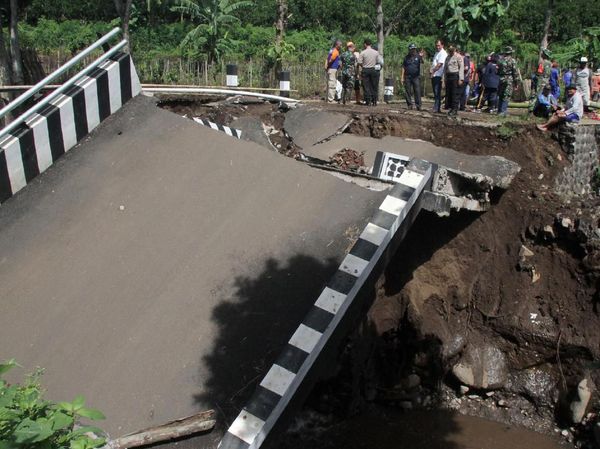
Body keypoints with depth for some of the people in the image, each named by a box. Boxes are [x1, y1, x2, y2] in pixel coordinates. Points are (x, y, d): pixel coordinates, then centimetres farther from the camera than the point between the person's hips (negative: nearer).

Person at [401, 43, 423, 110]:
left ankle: (418, 105, -9)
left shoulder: (418, 56, 4)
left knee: (417, 91, -8)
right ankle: (410, 105, 12)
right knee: (408, 92, 3)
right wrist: (402, 77, 4)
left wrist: (421, 57, -36)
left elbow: (422, 62, -15)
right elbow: (403, 67, 12)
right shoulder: (406, 57, 11)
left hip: (416, 77, -2)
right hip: (407, 77, 2)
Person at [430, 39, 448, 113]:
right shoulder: (436, 53, 22)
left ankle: (437, 108, -12)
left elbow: (440, 64, -17)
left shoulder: (443, 53, -8)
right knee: (435, 92, 10)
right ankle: (437, 108, 15)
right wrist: (431, 70, 9)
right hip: (434, 75, 9)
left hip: (438, 75, -9)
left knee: (437, 93, -11)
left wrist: (433, 71, -15)